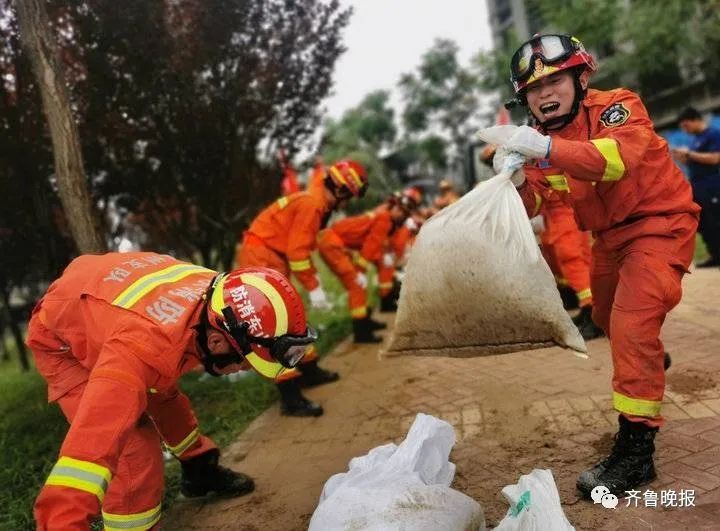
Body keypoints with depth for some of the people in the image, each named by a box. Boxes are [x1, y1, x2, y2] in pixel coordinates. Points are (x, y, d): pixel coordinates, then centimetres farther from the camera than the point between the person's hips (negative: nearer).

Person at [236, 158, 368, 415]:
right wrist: (314, 288, -16)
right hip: (261, 259, -10)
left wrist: (314, 281, 18)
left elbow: (302, 247, 20)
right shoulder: (312, 204, -18)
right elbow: (297, 250, -21)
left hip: (271, 259, 11)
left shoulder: (316, 203, 13)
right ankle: (291, 398, -11)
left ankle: (309, 370, 32)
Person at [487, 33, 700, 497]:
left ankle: (636, 450, -13)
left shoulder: (616, 106, -20)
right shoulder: (542, 140, -2)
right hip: (610, 235, 8)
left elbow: (622, 155, -41)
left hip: (659, 223, -7)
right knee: (608, 317, 24)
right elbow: (533, 204, -8)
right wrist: (517, 183, -31)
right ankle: (650, 360, 58)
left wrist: (549, 150, -53)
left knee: (632, 324, -21)